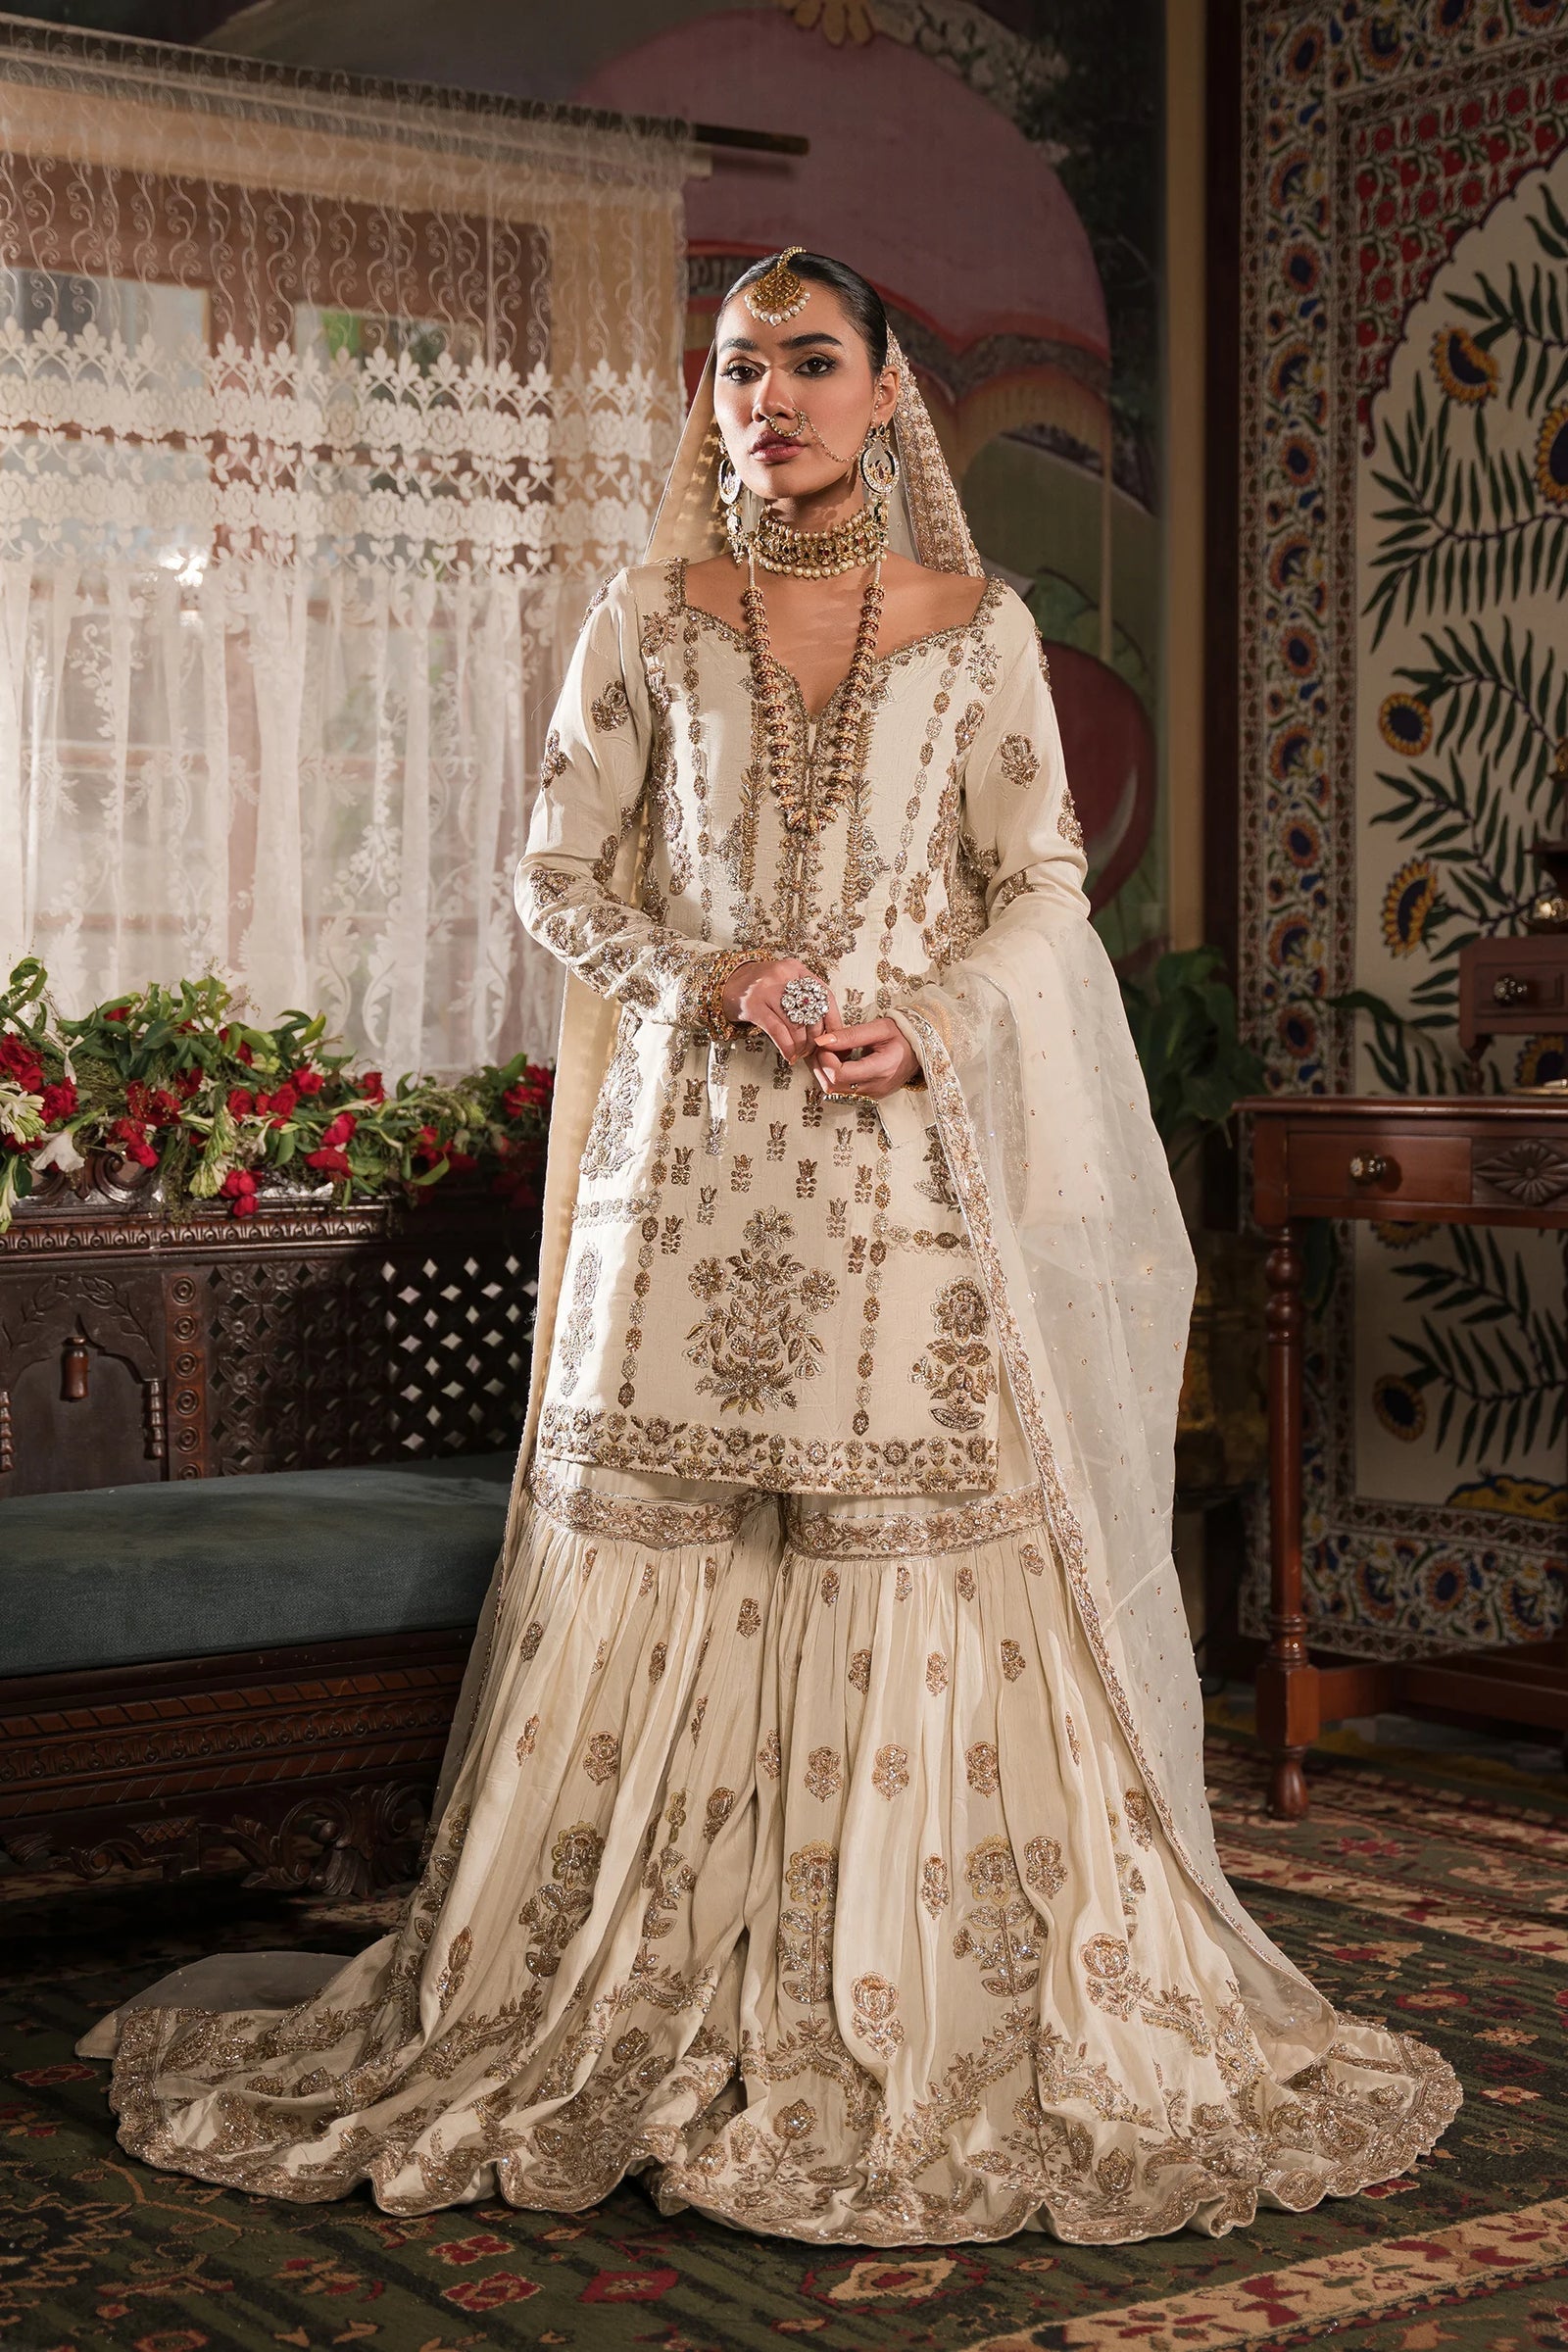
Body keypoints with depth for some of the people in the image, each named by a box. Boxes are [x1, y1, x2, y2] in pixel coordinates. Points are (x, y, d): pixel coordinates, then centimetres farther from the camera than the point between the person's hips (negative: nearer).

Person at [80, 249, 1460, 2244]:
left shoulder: (975, 627, 7)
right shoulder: (648, 622, 8)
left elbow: (1042, 883, 6)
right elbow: (558, 875, 8)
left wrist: (927, 1024, -11)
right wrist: (703, 981, -9)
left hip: (909, 1154, 0)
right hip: (692, 1148, 1)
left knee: (929, 1558, -3)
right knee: (654, 1544, -1)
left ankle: (918, 2020, 8)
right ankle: (636, 2012, 9)